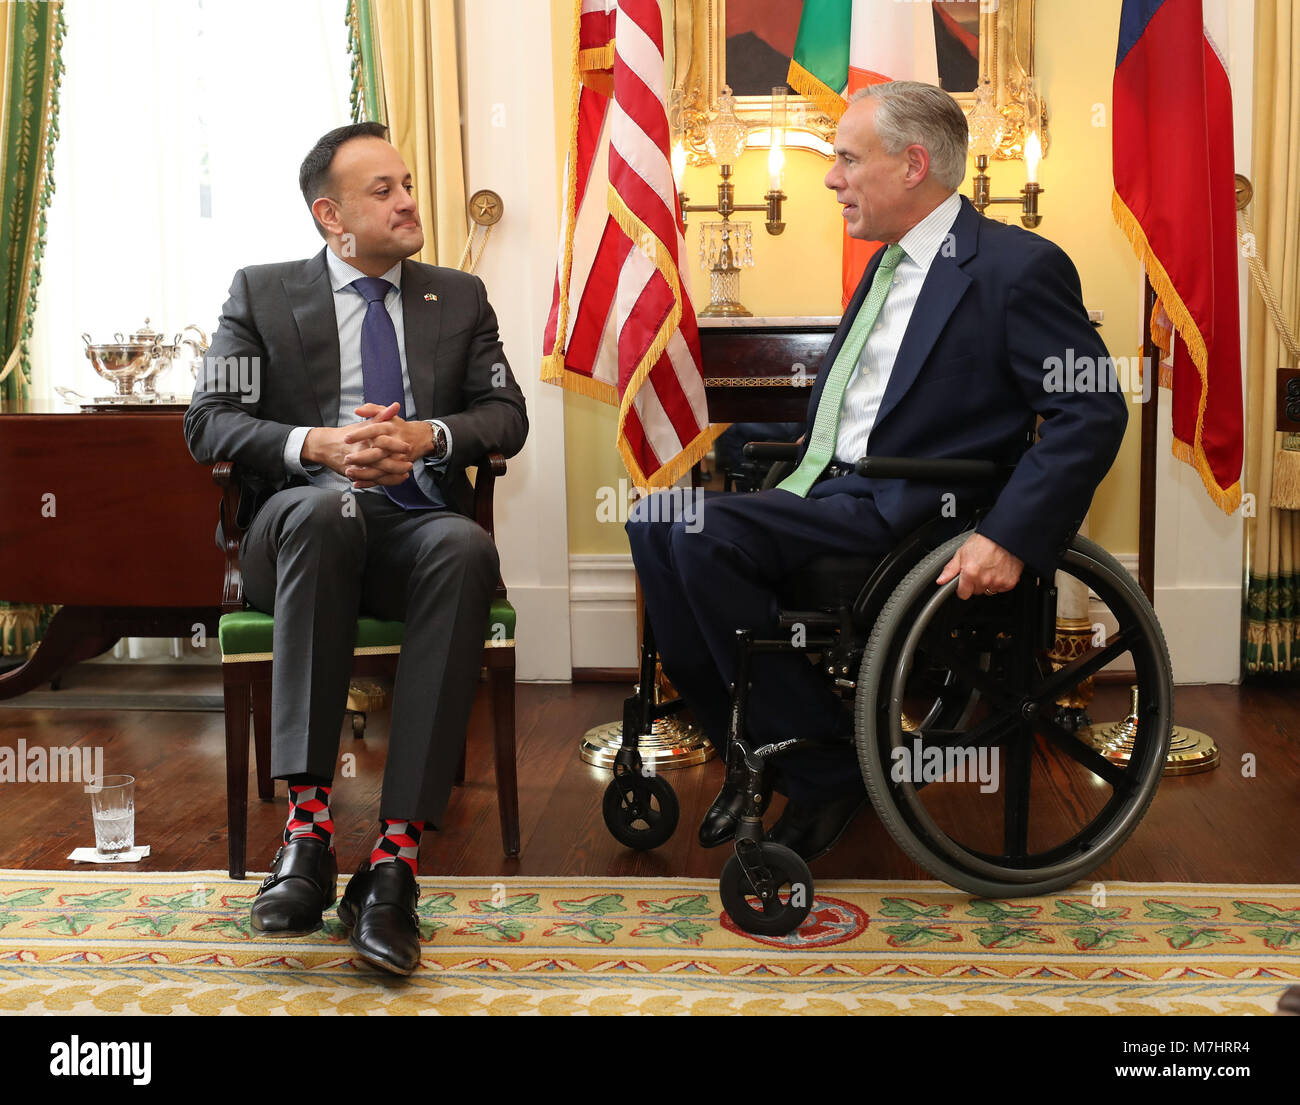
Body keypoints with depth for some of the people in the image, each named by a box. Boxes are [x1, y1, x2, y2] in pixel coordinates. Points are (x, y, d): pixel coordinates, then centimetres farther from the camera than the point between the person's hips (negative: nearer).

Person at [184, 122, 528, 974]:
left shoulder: (460, 297, 19)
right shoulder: (262, 293, 13)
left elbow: (507, 415, 10)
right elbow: (209, 421, 3)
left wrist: (428, 437, -11)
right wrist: (315, 446, -16)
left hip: (419, 527, 1)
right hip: (299, 527, -1)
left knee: (466, 549, -36)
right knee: (327, 507, -38)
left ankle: (397, 854, -39)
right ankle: (308, 821, -38)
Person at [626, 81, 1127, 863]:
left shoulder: (1019, 266, -8)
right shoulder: (888, 263, 20)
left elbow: (1093, 415, -15)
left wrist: (1011, 537, -24)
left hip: (901, 512, -9)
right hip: (829, 492, 9)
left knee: (702, 533, -26)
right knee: (655, 521, -8)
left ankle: (826, 773, -11)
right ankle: (749, 752, 0)